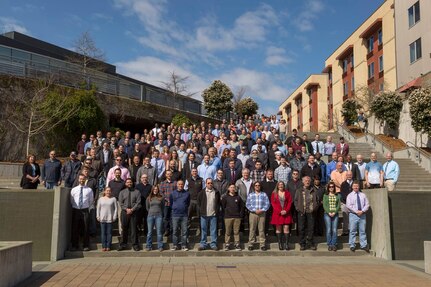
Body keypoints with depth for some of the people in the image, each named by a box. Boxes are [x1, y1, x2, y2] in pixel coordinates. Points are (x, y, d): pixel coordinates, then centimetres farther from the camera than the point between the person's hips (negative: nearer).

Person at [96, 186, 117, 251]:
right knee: (103, 233, 4)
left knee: (109, 233, 1)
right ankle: (104, 246, 10)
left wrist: (114, 217, -4)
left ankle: (108, 246, 8)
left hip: (110, 219, -2)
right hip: (102, 219, 2)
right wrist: (98, 216, 3)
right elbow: (98, 208, 10)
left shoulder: (113, 199, 1)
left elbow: (115, 208, 1)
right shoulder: (101, 199, 7)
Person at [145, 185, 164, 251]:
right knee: (150, 232, 4)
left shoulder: (161, 198, 2)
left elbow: (163, 207, 12)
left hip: (159, 216, -1)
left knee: (159, 232, 0)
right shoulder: (149, 198, 6)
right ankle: (149, 246, 12)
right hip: (150, 216, 1)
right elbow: (147, 207, 15)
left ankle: (160, 246, 7)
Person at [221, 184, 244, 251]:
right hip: (228, 217, -1)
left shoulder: (238, 197, 7)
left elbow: (242, 206, 12)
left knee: (236, 232, 4)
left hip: (237, 217, 1)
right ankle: (227, 244, 9)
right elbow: (223, 207, 5)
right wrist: (225, 214, 0)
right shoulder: (225, 197, 3)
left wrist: (241, 214, 5)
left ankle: (237, 244, 10)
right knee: (228, 232, 2)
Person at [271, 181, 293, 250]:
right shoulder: (274, 194, 6)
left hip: (286, 213, 0)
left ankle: (286, 244, -3)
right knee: (278, 228, 1)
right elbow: (273, 203, -1)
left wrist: (286, 210, -10)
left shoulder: (287, 193, 8)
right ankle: (280, 244, 6)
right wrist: (279, 211, -11)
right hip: (277, 214, 0)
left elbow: (290, 202, 3)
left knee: (286, 228, -5)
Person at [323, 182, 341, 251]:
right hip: (327, 214, -1)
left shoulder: (337, 196, 10)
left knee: (334, 230, -4)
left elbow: (338, 205, 4)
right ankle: (329, 245, 3)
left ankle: (334, 245, 4)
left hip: (335, 214, 1)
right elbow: (324, 205, 1)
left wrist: (334, 212, -10)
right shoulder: (325, 195, 8)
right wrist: (329, 212, -11)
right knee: (329, 230, -4)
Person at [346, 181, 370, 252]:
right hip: (353, 215, -2)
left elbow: (367, 204, 7)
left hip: (362, 214, 2)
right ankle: (352, 246, 7)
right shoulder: (350, 195, 3)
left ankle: (364, 245, 10)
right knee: (353, 230, 1)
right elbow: (348, 205, -6)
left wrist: (362, 211, -9)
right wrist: (356, 211, -14)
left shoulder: (363, 195, 11)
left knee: (362, 230, 5)